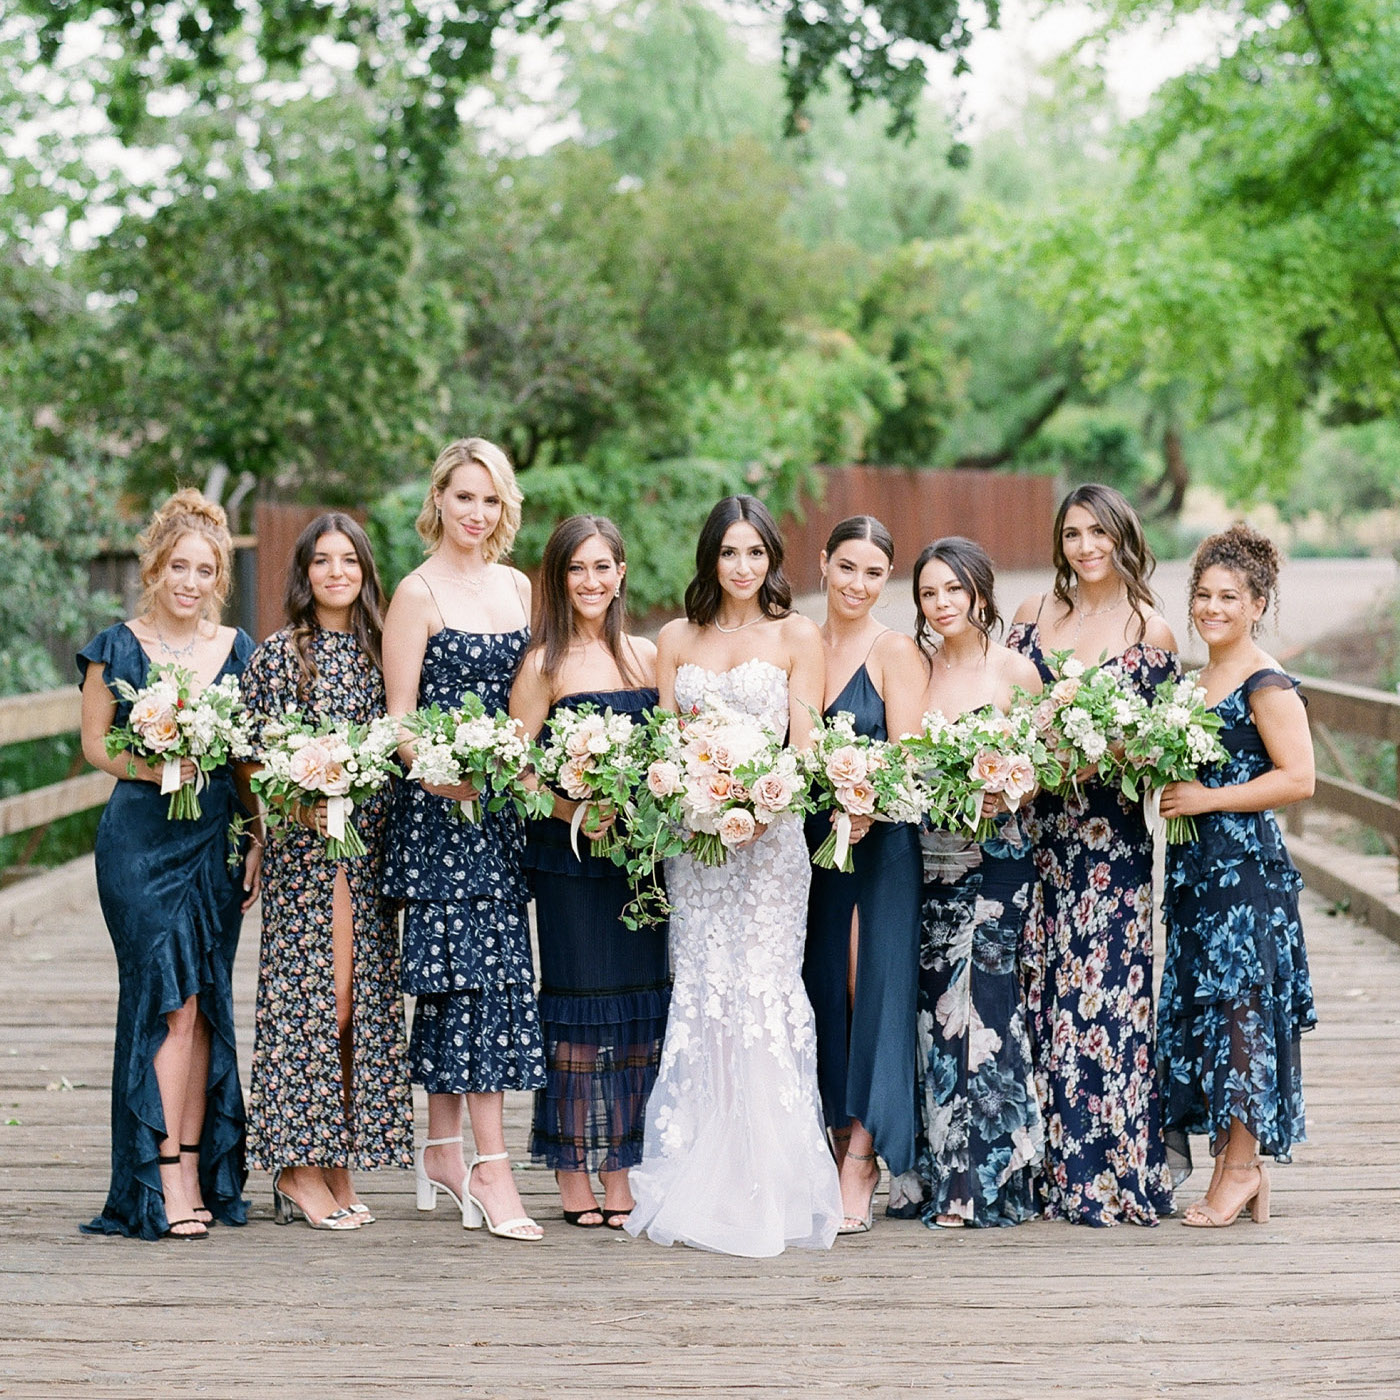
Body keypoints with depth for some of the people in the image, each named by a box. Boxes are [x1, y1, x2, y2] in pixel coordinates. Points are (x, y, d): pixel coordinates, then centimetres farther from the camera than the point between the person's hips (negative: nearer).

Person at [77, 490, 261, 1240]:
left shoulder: (238, 650, 9)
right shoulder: (118, 647, 2)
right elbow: (94, 741, 5)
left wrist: (257, 839, 5)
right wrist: (151, 767, -14)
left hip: (217, 840, 3)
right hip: (140, 837, -3)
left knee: (206, 1003, 4)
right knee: (166, 994, -11)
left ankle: (199, 1170, 12)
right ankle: (165, 1177, -6)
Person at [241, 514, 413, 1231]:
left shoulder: (380, 652, 11)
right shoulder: (279, 652, -1)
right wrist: (295, 806, -16)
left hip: (369, 847, 4)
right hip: (301, 844, -4)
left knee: (362, 993, 3)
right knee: (308, 989, -6)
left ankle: (338, 1164, 11)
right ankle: (297, 1166, 1)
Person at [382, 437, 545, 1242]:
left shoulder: (519, 587, 13)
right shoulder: (419, 593, -4)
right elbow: (400, 716, -7)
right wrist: (443, 775, -22)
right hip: (442, 804, -6)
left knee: (475, 969, 8)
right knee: (476, 969, -10)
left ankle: (444, 1149, 17)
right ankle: (490, 1166, -10)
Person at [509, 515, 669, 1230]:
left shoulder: (648, 656, 10)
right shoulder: (544, 663, -3)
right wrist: (574, 810, -20)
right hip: (566, 853, -4)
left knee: (637, 1004, 5)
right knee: (578, 1002, -1)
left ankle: (620, 1175, 13)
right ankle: (573, 1176, 7)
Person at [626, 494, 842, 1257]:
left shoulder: (796, 636, 6)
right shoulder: (675, 639, 13)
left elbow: (805, 746, 1)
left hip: (770, 831, -2)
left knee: (763, 986, -7)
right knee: (700, 989, 0)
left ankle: (766, 1185, -3)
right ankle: (699, 1184, 4)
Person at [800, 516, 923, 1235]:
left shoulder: (894, 651, -4)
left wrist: (864, 807, -28)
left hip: (877, 843, -5)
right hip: (808, 843, 5)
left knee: (871, 992, -6)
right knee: (821, 994, 7)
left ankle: (860, 1166, -4)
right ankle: (842, 1147, 16)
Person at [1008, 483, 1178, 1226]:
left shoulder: (1151, 633, 0)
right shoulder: (1035, 612, 9)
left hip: (1112, 836, -3)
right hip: (1035, 825, 3)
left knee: (1103, 991, -5)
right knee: (1041, 989, 4)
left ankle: (1115, 1171, 3)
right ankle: (1050, 1163, 13)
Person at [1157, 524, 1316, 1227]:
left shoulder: (1267, 683, -10)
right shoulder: (1200, 679, 16)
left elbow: (1298, 778, -16)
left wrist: (1207, 799, -16)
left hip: (1248, 870, -9)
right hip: (1195, 870, 9)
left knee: (1240, 1008, -5)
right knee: (1194, 1009, 8)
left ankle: (1240, 1165, 4)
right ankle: (1242, 1167, 15)